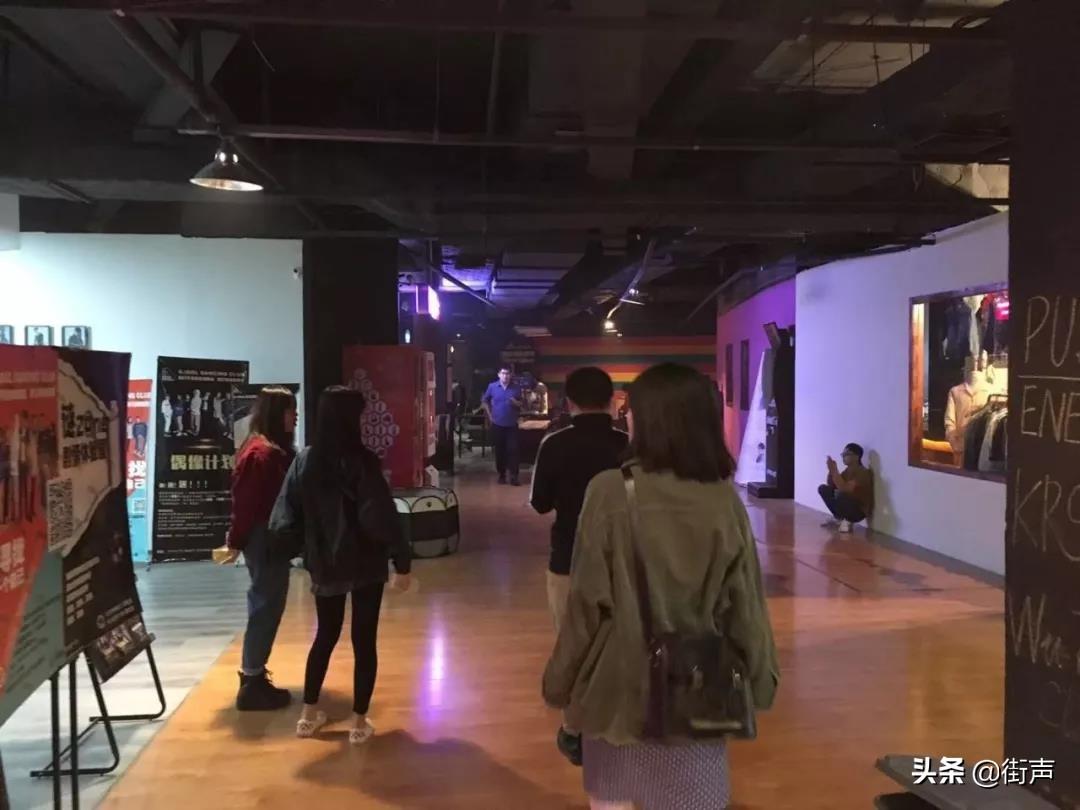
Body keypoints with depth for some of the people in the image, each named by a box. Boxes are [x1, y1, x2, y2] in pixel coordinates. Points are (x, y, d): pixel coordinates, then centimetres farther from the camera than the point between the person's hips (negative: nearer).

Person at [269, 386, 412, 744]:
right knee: (364, 640, 8)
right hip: (364, 565, -4)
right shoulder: (362, 462, -18)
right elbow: (382, 518, -20)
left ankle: (309, 715, 28)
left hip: (324, 565, 5)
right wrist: (402, 562, -13)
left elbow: (286, 518, 0)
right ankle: (359, 722, 16)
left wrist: (309, 552, 14)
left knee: (325, 635, 21)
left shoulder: (304, 460, -3)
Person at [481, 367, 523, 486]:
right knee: (499, 450, 7)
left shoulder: (516, 388, 1)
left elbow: (522, 403, 9)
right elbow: (484, 401, 12)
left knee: (512, 449, -6)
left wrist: (516, 403, -14)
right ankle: (501, 474, 18)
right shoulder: (492, 387, 0)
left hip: (512, 424, 0)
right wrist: (490, 415, 5)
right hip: (497, 424, 0)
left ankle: (514, 476, -4)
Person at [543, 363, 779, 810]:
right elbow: (744, 603, -1)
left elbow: (588, 600, -11)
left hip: (619, 683, -2)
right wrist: (758, 680, 13)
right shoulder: (725, 501, -7)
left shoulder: (610, 492, -15)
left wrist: (562, 680, 2)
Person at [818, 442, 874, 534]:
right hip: (846, 504, 9)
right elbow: (831, 485, 9)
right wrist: (831, 470, -7)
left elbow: (845, 489, -33)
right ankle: (839, 517, 9)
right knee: (823, 488, 3)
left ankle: (847, 521, -10)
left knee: (840, 494, -36)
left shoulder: (862, 472, -21)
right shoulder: (848, 470, 5)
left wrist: (834, 470, -30)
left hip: (859, 511, -9)